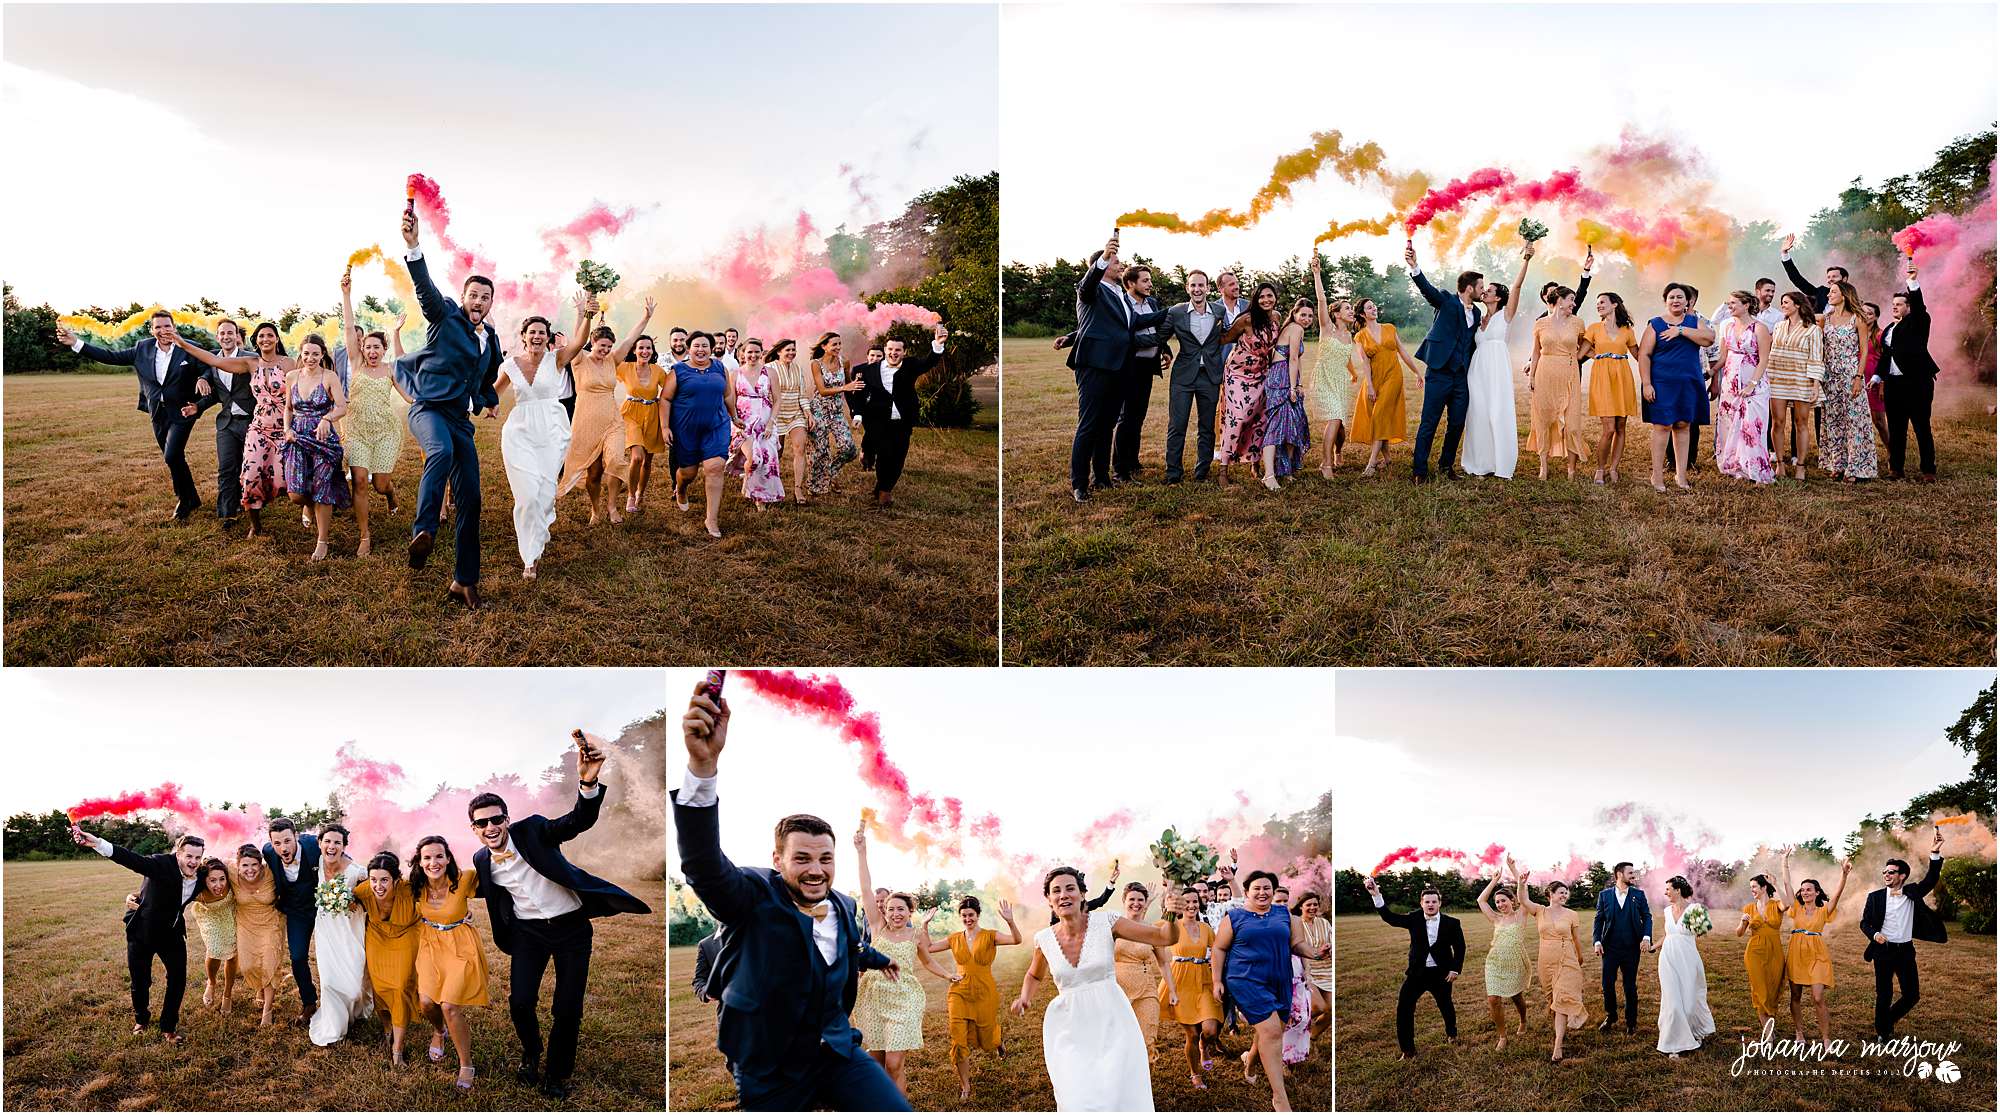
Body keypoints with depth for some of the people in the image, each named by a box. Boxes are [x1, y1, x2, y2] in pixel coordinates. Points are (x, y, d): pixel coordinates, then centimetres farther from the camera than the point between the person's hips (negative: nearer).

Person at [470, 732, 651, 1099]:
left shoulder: (532, 830, -15)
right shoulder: (481, 860, -1)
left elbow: (578, 822, -34)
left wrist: (588, 782, -54)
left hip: (572, 927, -3)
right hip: (528, 931, 3)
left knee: (568, 1010, -3)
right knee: (520, 1001, -9)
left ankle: (556, 1074, 20)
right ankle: (531, 1055, 23)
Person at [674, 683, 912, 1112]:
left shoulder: (844, 906, 3)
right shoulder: (754, 897, -15)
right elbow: (704, 864, -35)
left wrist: (878, 960, 52)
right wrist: (702, 764, -51)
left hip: (837, 1053, 5)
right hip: (770, 1072, -4)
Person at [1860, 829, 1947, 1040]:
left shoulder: (1912, 893, 3)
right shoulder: (1875, 897, 1)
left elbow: (1930, 880, -10)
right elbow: (1865, 922, 4)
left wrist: (1935, 854, -24)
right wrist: (1874, 934, -18)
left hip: (1906, 951, 2)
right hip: (1883, 951, -2)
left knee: (1911, 995, 3)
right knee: (1884, 996, 4)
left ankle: (1889, 1020, 29)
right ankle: (1882, 1034, 19)